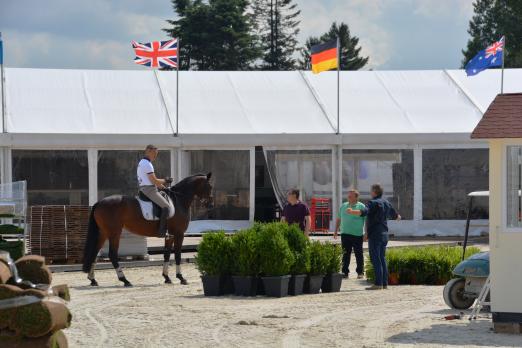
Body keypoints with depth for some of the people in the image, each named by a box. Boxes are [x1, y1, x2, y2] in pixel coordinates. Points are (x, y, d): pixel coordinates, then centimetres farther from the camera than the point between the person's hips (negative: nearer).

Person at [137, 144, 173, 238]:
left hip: (143, 189, 11)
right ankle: (162, 231, -24)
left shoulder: (142, 163, 19)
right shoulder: (147, 164, -15)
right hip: (149, 189, -11)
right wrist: (164, 181, -1)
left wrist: (162, 186, 17)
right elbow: (154, 181, -17)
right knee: (166, 206, -18)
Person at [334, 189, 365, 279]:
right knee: (345, 254, 4)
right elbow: (339, 219, 20)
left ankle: (360, 272, 9)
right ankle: (345, 272, 9)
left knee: (359, 254, 2)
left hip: (357, 235, -4)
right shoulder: (343, 206, 13)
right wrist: (336, 231, 16)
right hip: (345, 234, 4)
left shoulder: (361, 207, -1)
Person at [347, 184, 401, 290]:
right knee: (382, 259, 12)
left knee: (375, 259, -8)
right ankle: (385, 283, 12)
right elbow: (395, 215, 32)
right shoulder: (387, 203, 15)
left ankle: (378, 283, -12)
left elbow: (363, 212, -29)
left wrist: (352, 212, -40)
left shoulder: (373, 203, -10)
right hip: (384, 234, 8)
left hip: (375, 235, -8)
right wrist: (398, 217, 54)